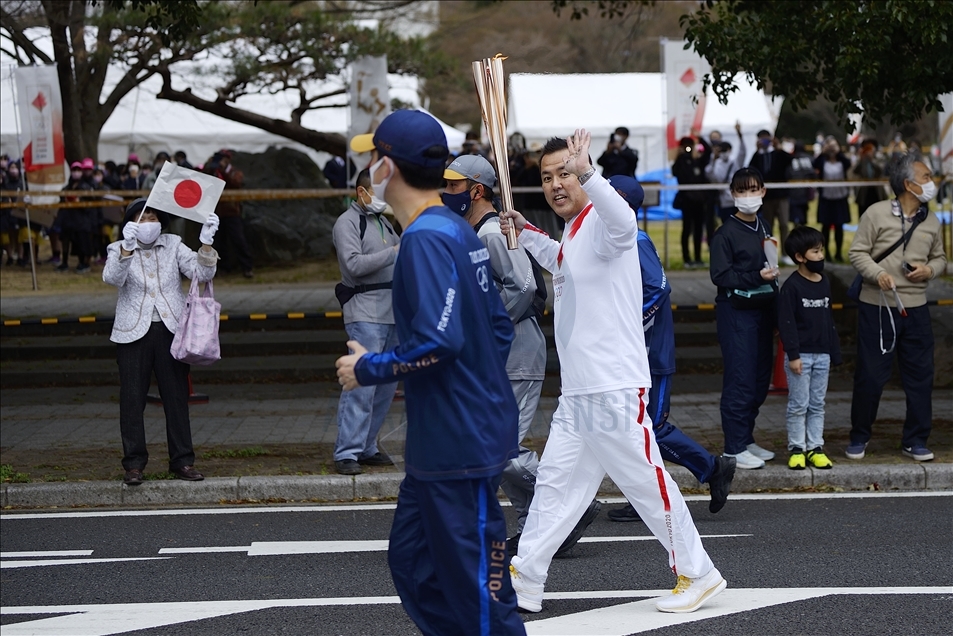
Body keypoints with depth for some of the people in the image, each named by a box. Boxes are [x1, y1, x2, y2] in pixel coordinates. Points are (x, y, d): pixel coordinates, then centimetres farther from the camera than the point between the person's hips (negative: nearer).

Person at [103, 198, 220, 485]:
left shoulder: (173, 246, 9)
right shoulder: (118, 249, 4)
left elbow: (202, 273, -2)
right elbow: (112, 278, -17)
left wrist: (206, 242, -18)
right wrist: (127, 247, -33)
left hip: (171, 331, 1)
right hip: (133, 333, -1)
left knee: (177, 397, 3)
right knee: (132, 399, -1)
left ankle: (182, 461, 10)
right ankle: (134, 464, 5)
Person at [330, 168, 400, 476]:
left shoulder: (383, 223, 21)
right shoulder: (347, 223, -5)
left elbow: (398, 263, 29)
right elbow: (354, 264, -18)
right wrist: (394, 253, -21)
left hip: (393, 313, 9)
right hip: (365, 314, -9)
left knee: (387, 383, 10)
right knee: (362, 384, -13)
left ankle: (366, 447, 17)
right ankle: (347, 453, -12)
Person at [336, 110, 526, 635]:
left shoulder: (425, 239, -17)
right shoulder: (459, 231, 13)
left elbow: (438, 340, -27)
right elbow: (499, 329, 18)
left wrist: (368, 370, -14)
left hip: (461, 447, -10)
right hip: (436, 443, 10)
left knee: (475, 582, -4)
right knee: (412, 560, 17)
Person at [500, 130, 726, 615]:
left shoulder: (602, 225, -14)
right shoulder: (573, 232, 16)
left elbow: (624, 223, -41)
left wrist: (585, 173, -55)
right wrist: (525, 233, 31)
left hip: (615, 389, -9)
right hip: (577, 392, 9)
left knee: (648, 484, -1)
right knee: (555, 484, 11)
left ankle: (697, 574, 11)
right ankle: (522, 581, 17)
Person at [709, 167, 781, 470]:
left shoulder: (763, 228, 13)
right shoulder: (727, 233, -10)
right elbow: (720, 275, -16)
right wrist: (757, 277, -23)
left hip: (762, 309, 8)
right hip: (736, 311, -7)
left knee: (760, 380, 10)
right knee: (740, 380, -8)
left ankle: (746, 439, 22)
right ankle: (734, 448, -2)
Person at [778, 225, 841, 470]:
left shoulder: (825, 284, 10)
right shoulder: (792, 286, -11)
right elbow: (786, 322, -13)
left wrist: (835, 353, 15)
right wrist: (793, 355, -17)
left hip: (822, 355, 6)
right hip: (800, 355, -6)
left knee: (817, 404, 9)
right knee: (798, 405, 0)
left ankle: (815, 448, 14)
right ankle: (797, 449, 7)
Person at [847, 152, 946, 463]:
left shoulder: (931, 222, 8)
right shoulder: (877, 213, -7)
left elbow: (940, 257, 18)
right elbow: (857, 251, -6)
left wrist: (930, 270, -4)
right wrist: (878, 274, -21)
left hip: (915, 308, 4)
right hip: (877, 307, -4)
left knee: (920, 375, 5)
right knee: (870, 375, 2)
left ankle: (915, 440, 17)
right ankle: (859, 437, 18)